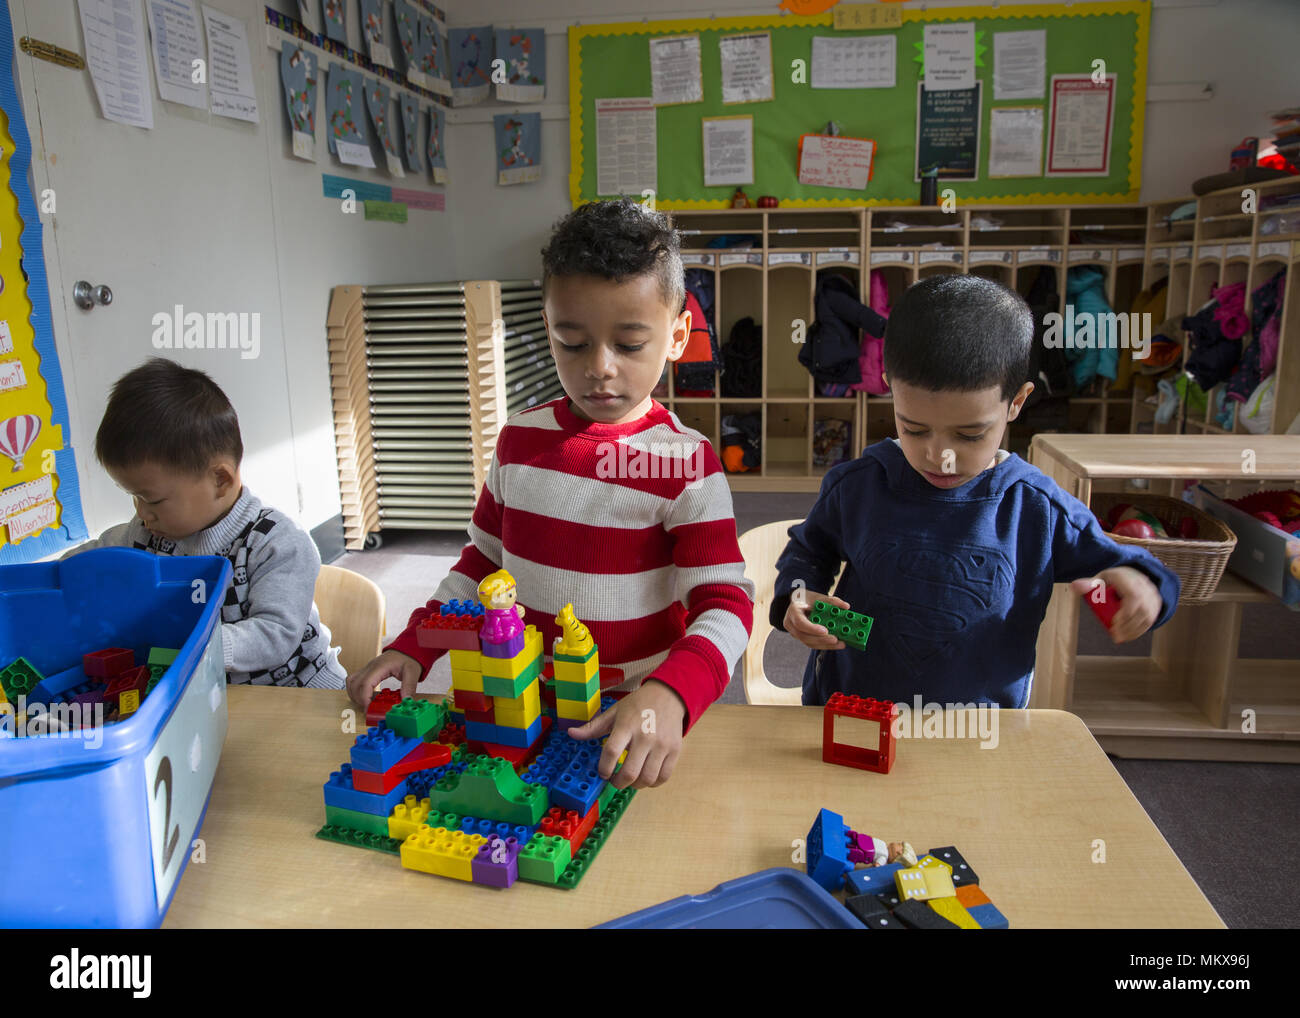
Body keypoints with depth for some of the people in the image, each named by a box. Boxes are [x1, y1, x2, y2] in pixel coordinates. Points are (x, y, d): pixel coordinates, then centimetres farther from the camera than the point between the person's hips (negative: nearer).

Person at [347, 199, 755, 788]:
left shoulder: (685, 461, -11)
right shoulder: (519, 438, 3)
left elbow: (725, 603, -16)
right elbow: (482, 561, 15)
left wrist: (669, 694, -34)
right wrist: (414, 646, 3)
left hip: (629, 722, -3)